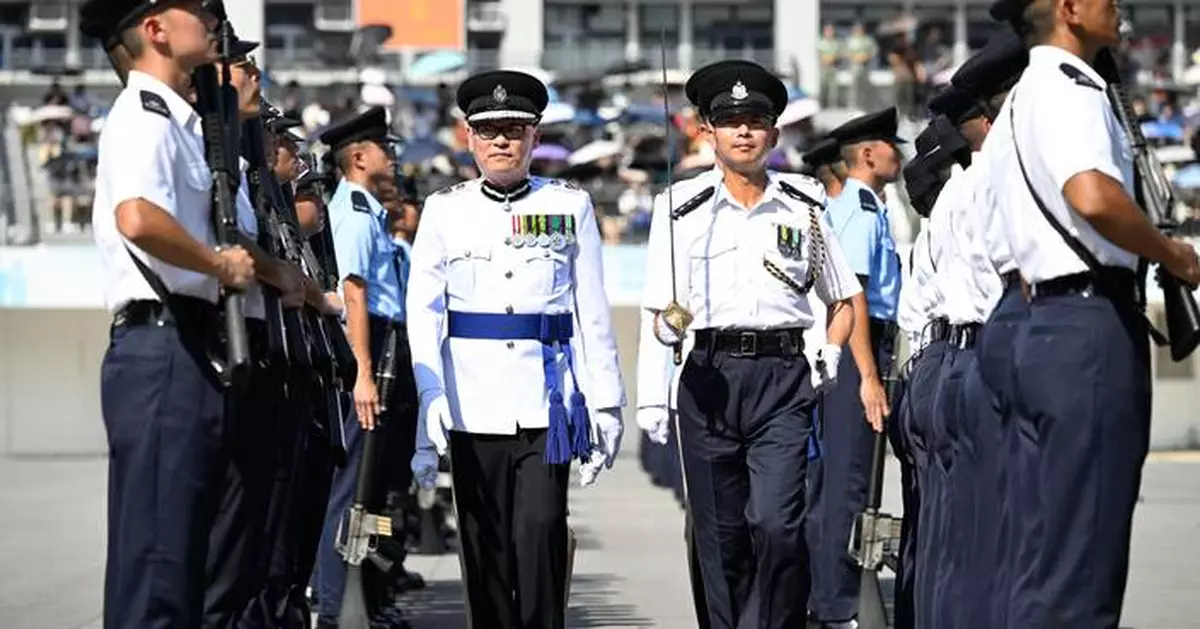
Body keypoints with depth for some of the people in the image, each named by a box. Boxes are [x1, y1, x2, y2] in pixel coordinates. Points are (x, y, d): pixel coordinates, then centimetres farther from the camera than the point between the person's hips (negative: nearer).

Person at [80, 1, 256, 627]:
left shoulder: (176, 121, 22)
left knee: (185, 548, 13)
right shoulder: (145, 115, -9)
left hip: (189, 350, 10)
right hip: (161, 346, -10)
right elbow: (138, 219, -28)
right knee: (156, 550, -11)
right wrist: (219, 263, -15)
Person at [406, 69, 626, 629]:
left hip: (547, 399, -1)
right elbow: (423, 314, 3)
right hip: (473, 402, 1)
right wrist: (430, 401, -8)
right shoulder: (444, 211, 7)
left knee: (540, 530, -11)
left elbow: (591, 311, 8)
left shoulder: (570, 206, 7)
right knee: (484, 541, 5)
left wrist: (605, 402, 4)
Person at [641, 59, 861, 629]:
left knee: (777, 524, -15)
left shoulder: (805, 206, 9)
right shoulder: (681, 207, 7)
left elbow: (844, 300, 18)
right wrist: (670, 326, -16)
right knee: (719, 534, 4)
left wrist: (829, 361, 2)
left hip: (782, 375, -1)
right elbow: (662, 316, 6)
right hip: (710, 376, 1)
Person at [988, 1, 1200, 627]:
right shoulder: (1068, 86, -9)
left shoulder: (1018, 103, 23)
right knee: (1083, 554, -10)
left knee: (1041, 557, 10)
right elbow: (1093, 197, -27)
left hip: (1042, 322, 10)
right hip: (1091, 324, -10)